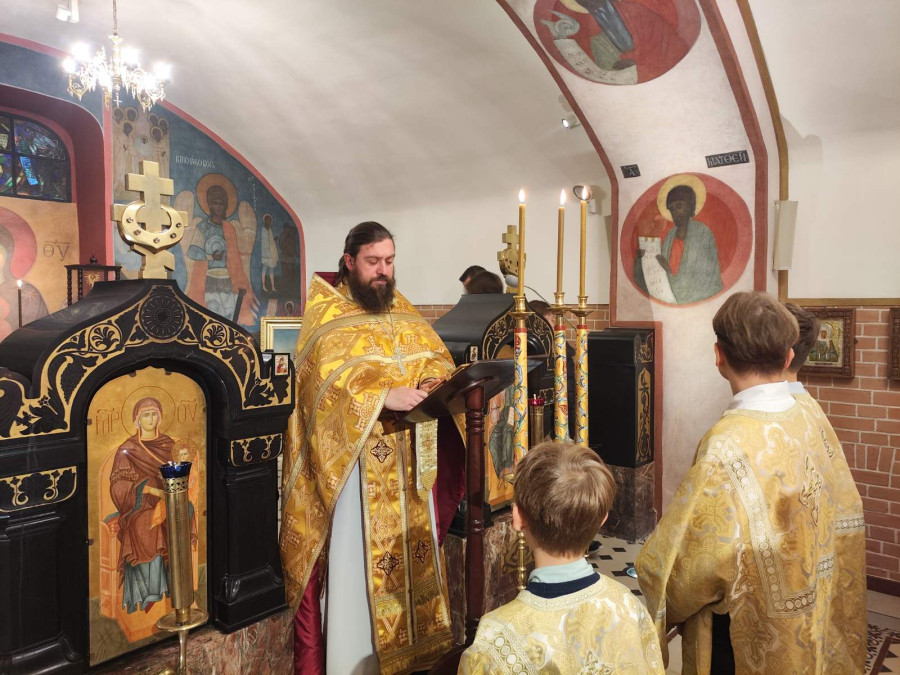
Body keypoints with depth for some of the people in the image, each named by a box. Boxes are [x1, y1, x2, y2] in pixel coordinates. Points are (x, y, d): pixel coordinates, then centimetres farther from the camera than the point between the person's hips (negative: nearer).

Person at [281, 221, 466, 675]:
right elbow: (328, 378, -19)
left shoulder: (403, 310, 13)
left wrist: (434, 384, -14)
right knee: (358, 562, 2)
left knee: (413, 553, 15)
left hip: (409, 460, 6)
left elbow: (436, 355, 8)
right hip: (354, 462, -6)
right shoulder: (325, 313, -6)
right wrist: (384, 396, -30)